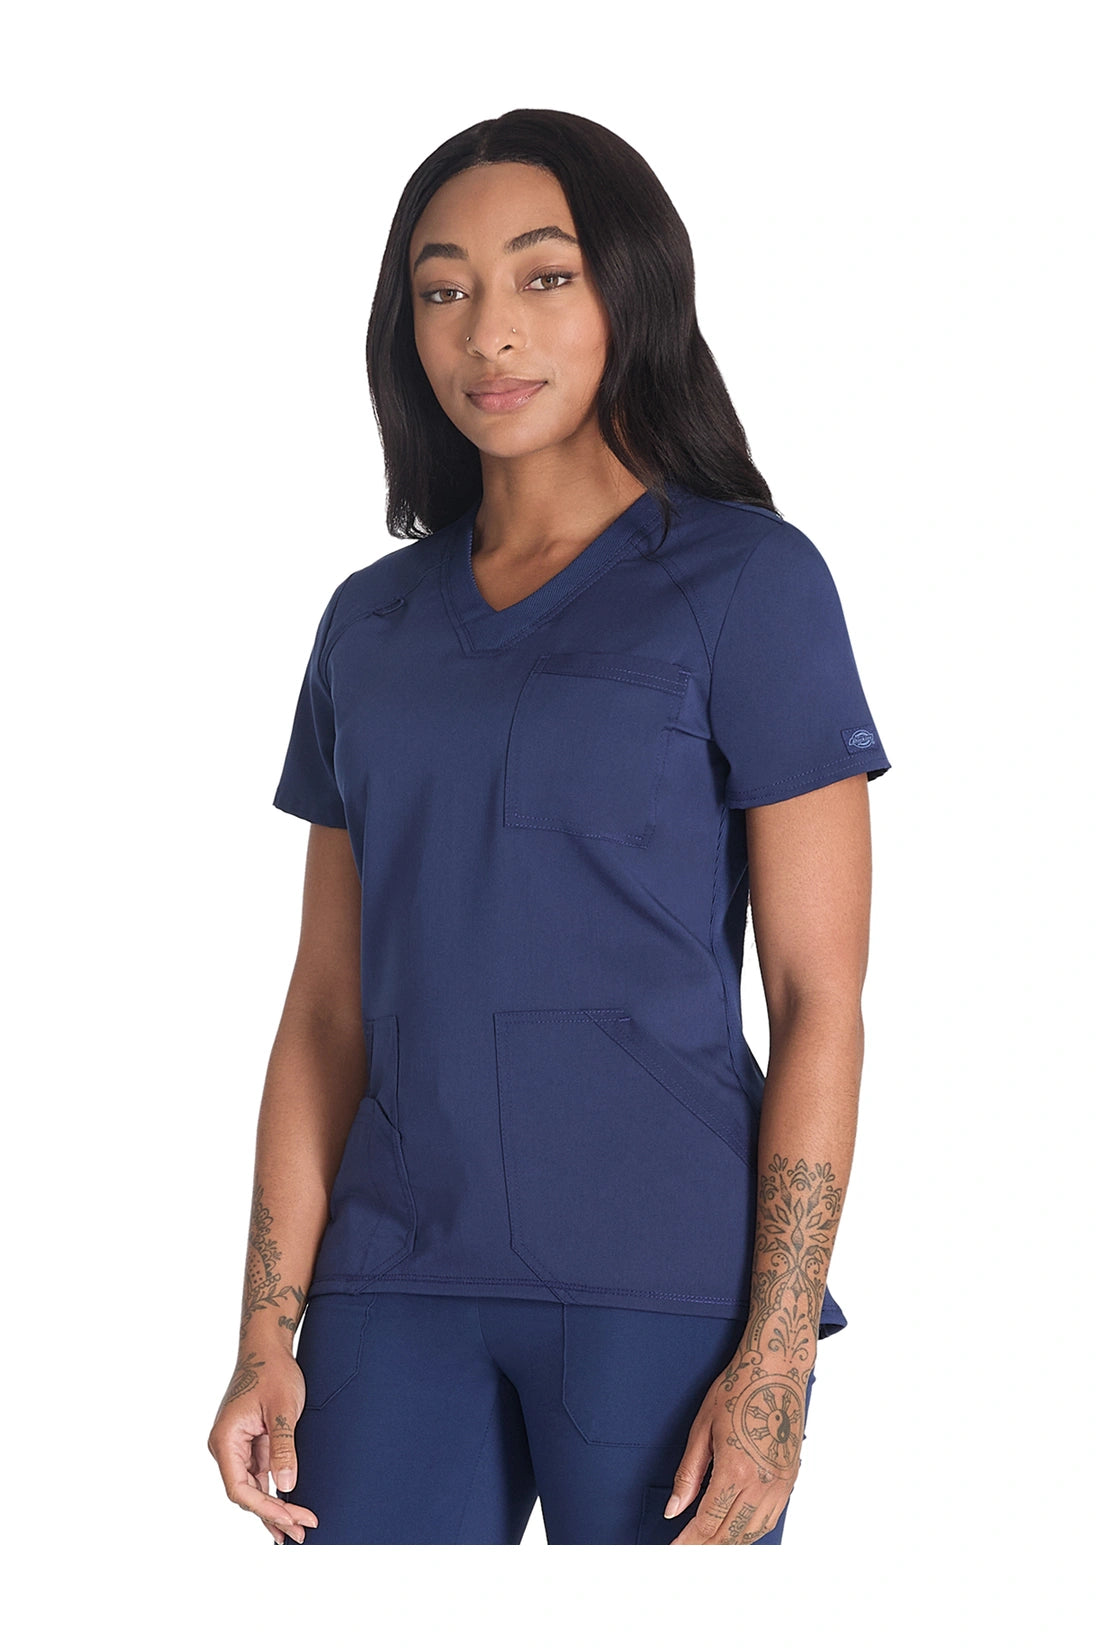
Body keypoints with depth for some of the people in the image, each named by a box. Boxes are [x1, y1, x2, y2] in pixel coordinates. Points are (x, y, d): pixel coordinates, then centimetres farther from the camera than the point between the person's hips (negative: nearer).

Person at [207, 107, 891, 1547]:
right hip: (398, 1284, 4)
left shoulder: (746, 581, -1)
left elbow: (820, 1002, -5)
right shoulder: (372, 621, 13)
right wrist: (268, 1331, 5)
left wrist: (776, 1357, -12)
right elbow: (329, 1007, 12)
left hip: (661, 1286, -4)